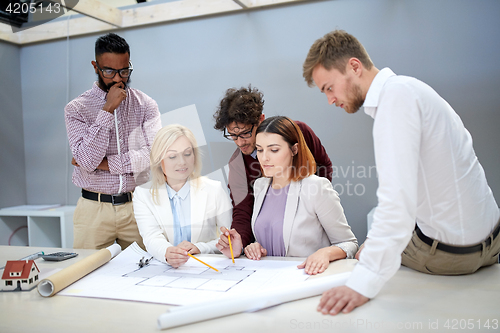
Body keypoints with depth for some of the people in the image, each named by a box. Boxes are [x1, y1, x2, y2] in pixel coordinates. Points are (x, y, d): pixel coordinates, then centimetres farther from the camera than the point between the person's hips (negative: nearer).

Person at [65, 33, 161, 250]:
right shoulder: (76, 108, 1)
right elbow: (87, 161, -13)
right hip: (94, 209, 0)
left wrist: (104, 163, -10)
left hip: (136, 206, 1)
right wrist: (108, 110, -14)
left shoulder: (145, 105, 3)